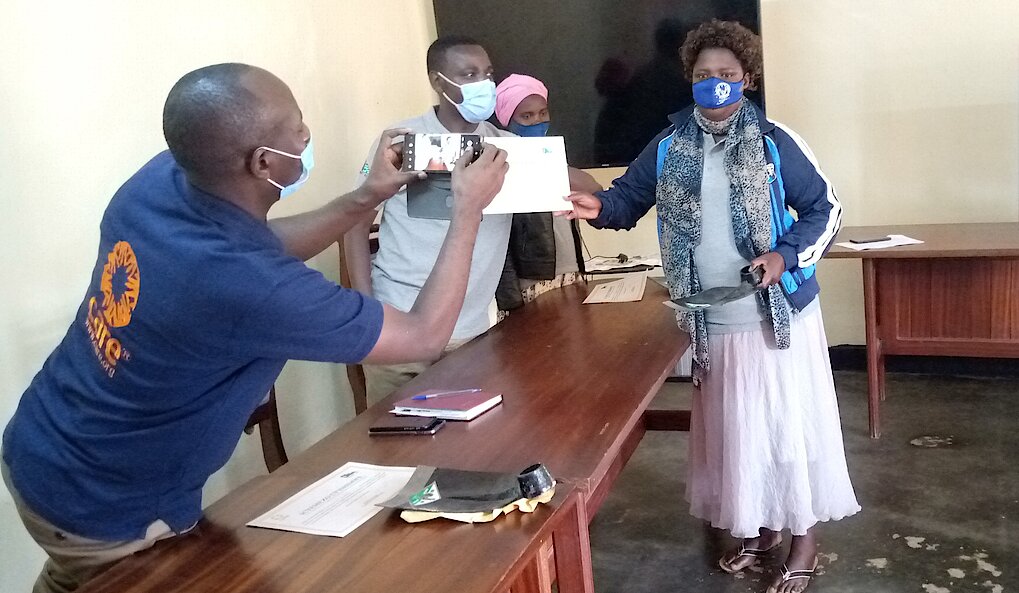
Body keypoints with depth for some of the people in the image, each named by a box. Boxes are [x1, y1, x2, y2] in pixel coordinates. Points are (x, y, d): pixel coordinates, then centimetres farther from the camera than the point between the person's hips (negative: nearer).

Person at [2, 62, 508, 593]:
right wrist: (469, 209, -15)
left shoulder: (160, 179, -15)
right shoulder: (249, 287, -37)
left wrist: (366, 198, -1)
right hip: (102, 513, -7)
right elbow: (425, 336, -24)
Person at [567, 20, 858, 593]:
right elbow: (629, 197, 6)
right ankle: (758, 526, 35)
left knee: (789, 423, 5)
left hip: (778, 315, -3)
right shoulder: (669, 148, 1)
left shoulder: (775, 142, -8)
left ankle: (805, 537, 23)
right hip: (712, 323, 4)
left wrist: (785, 256, -20)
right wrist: (599, 207, -17)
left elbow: (825, 208, -4)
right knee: (732, 425, 15)